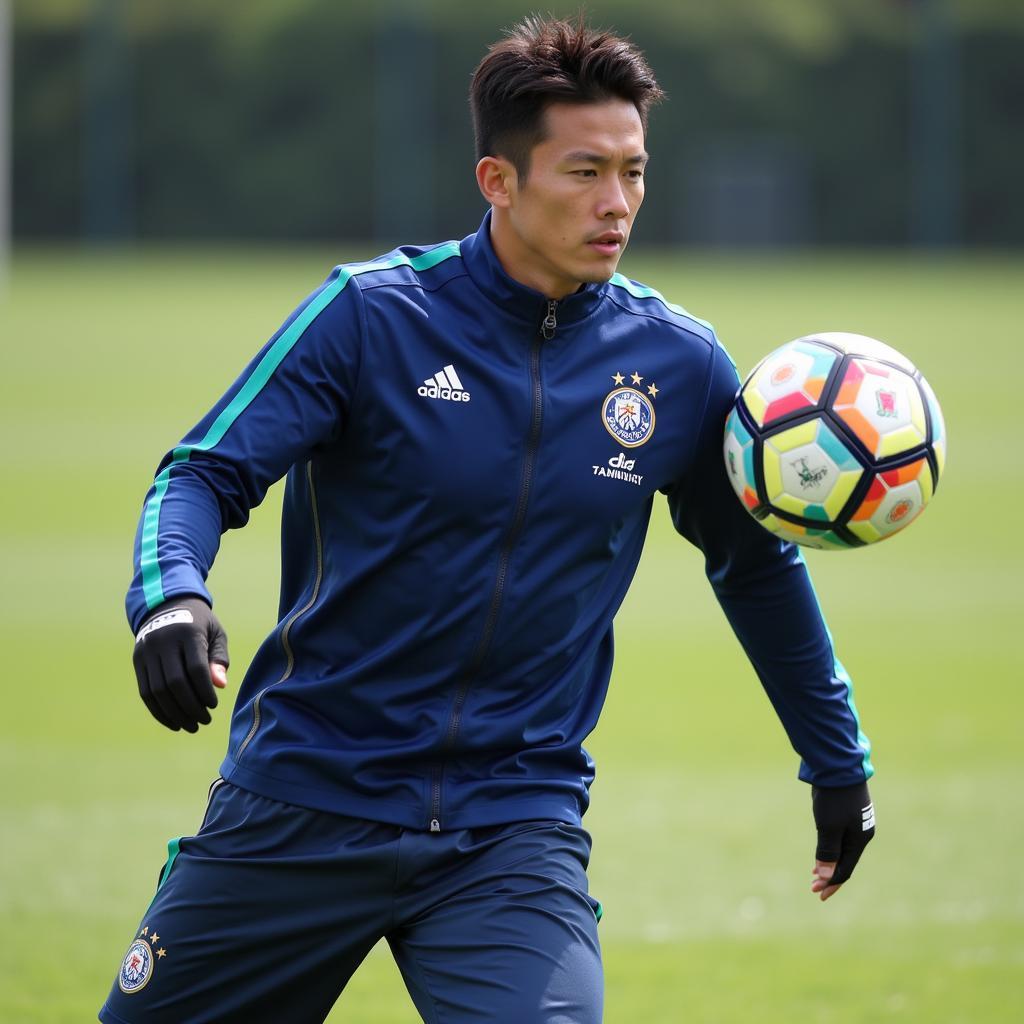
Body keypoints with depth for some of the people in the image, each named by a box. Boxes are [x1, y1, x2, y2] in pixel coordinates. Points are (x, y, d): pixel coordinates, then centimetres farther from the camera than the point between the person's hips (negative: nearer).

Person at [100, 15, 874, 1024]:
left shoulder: (679, 366, 1)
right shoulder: (370, 313, -9)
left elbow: (757, 564, 16)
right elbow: (206, 471, -9)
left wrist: (837, 759, 23)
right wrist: (170, 596, -31)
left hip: (517, 822, 1)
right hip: (304, 796, -1)